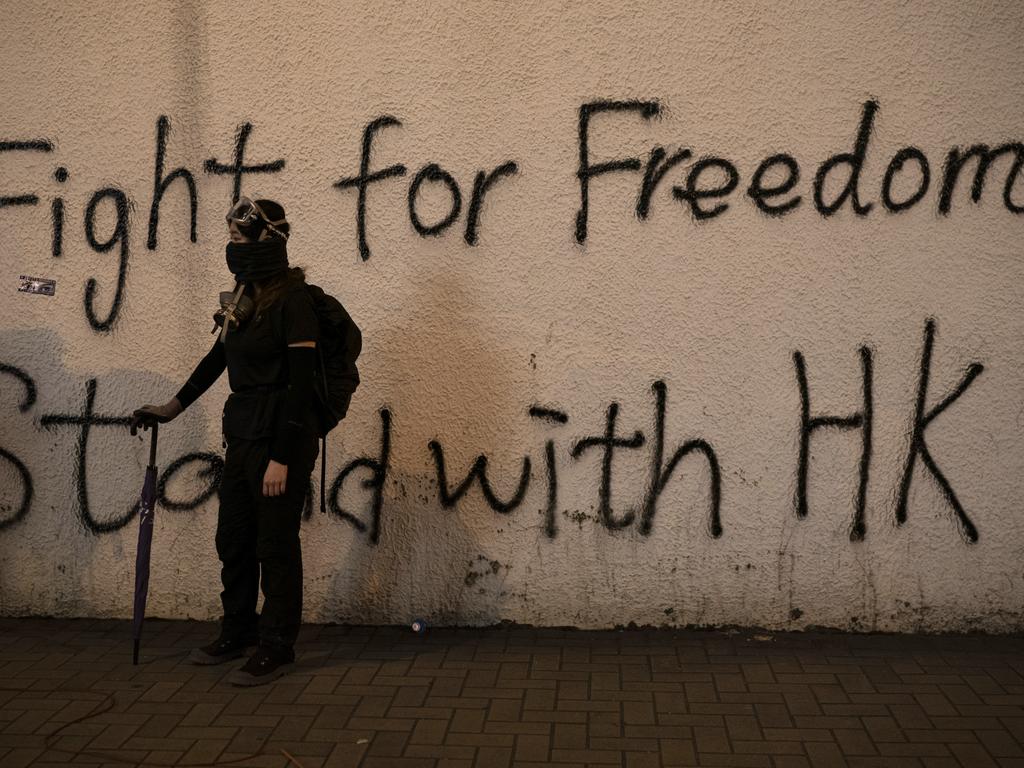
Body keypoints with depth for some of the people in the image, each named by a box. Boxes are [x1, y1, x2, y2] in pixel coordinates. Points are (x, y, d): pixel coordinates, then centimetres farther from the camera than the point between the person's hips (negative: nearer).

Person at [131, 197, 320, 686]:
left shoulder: (292, 301, -15)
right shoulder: (245, 297, 9)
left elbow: (300, 384, -18)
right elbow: (217, 359, 21)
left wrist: (282, 458, -20)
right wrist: (170, 408, 26)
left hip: (281, 436, -8)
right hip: (243, 433, 8)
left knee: (275, 544, 2)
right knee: (233, 539, 16)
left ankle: (276, 649, 16)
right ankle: (238, 632, 33)